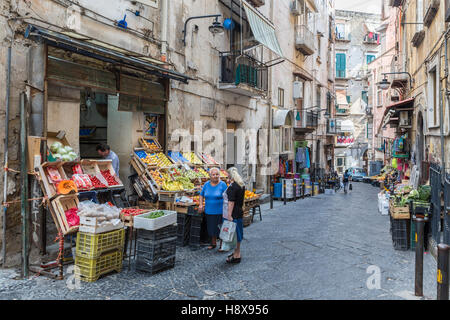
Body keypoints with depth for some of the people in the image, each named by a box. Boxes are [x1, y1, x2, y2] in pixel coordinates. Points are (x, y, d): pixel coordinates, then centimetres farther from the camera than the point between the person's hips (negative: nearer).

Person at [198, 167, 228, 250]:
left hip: (220, 212, -4)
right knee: (211, 228, 14)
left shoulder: (222, 184, -7)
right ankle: (213, 243, 33)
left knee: (220, 228, 3)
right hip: (209, 211, 4)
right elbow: (201, 195, 15)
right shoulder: (206, 184, 4)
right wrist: (200, 205, 1)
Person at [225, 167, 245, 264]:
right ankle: (237, 252, 29)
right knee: (237, 233, 18)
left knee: (234, 234, 0)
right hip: (240, 212, 9)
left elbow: (231, 202, -22)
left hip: (234, 213, -9)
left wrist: (229, 215, -22)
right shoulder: (242, 185, 8)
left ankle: (236, 256, 8)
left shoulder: (232, 186, -19)